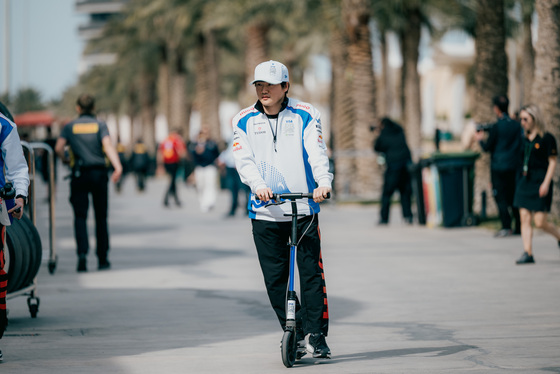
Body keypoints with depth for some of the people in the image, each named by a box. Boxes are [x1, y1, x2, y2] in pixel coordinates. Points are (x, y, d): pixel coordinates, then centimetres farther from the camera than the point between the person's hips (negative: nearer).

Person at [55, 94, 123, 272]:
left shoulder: (70, 127, 7)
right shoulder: (100, 125, 4)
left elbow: (58, 147, -7)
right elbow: (108, 146, -12)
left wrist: (65, 159, 15)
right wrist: (117, 166, -24)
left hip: (79, 175, 0)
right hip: (99, 173, 0)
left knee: (80, 217, -1)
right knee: (101, 217, 10)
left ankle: (82, 252, -24)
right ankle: (102, 259, 13)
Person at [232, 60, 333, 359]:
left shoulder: (304, 115, 3)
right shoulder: (244, 121, 7)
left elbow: (316, 152, -9)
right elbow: (244, 160, -4)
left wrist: (323, 182, -27)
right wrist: (258, 185, -24)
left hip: (304, 208, -2)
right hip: (265, 211, 2)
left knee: (312, 273, -5)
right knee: (275, 278, 2)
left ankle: (317, 335, 3)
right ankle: (295, 334, 15)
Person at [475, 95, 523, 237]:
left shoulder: (496, 127, -13)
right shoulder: (517, 125, 3)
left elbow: (487, 147, -7)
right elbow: (520, 146, 9)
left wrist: (480, 139, 11)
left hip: (498, 166, -5)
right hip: (513, 166, 5)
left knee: (500, 197, -1)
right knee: (513, 196, 11)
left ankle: (506, 227, -6)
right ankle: (519, 227, 12)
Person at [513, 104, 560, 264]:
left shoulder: (547, 138, -7)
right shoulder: (525, 140, 11)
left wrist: (546, 183, -16)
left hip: (540, 183, -6)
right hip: (525, 182, 6)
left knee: (540, 222, -7)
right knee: (525, 219, -2)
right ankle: (528, 253, -1)